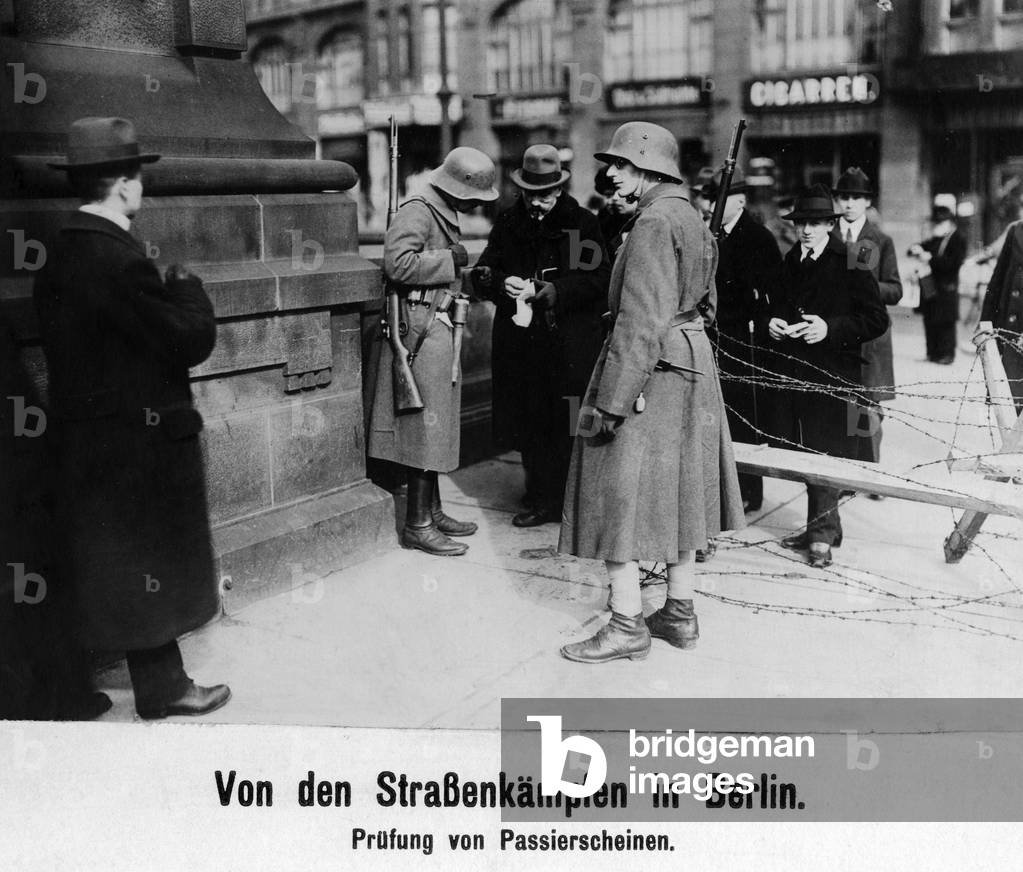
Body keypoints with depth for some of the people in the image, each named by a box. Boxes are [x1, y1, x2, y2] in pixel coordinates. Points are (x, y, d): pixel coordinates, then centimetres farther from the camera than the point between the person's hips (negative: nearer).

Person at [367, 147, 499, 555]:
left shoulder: (444, 215, 18)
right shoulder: (416, 212, -14)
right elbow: (398, 264, -28)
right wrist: (450, 258, -19)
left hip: (439, 328, 10)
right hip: (420, 329, -10)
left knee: (435, 425, 15)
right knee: (425, 426, -6)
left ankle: (432, 511, 25)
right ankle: (417, 524, 1)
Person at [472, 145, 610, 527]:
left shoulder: (583, 224, 2)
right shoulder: (507, 223, 12)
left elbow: (600, 278, -4)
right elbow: (482, 273, 11)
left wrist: (556, 291, -18)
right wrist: (501, 283, -12)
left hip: (570, 345, -3)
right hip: (521, 341, 3)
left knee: (568, 426, -3)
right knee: (530, 424, 6)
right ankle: (540, 499, 18)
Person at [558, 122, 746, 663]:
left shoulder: (654, 222, -17)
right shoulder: (688, 215, 13)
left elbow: (641, 320, -23)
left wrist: (610, 399, -22)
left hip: (652, 369, -10)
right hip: (691, 363, 10)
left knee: (622, 493, -2)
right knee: (675, 490, 14)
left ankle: (627, 626, 3)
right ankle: (680, 614, 23)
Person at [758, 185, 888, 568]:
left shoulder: (851, 262, -3)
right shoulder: (787, 263, 15)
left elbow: (877, 319, -6)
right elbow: (766, 309, 24)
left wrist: (830, 328, -17)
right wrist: (769, 324, 0)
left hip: (831, 375, -5)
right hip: (788, 373, 6)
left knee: (824, 453, -6)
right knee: (799, 451, 8)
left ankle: (822, 534, 3)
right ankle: (821, 527, 22)